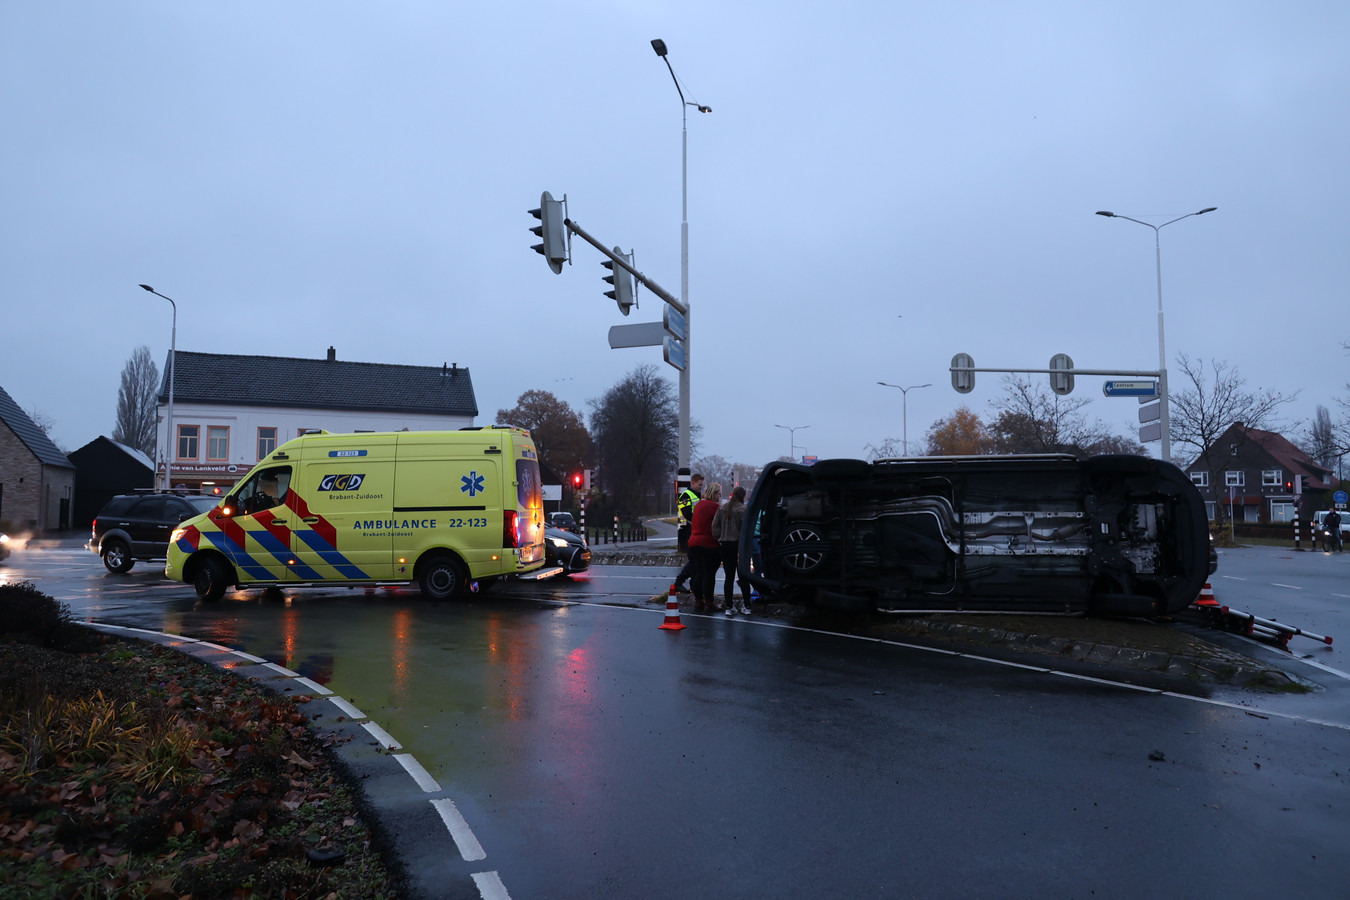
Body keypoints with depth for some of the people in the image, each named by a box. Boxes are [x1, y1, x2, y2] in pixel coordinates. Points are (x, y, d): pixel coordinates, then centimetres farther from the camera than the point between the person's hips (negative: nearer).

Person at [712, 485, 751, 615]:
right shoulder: (743, 509, -10)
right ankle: (746, 606, 7)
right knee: (743, 576, 5)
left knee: (729, 577, 8)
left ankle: (729, 606, 8)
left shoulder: (722, 508, 6)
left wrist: (719, 540, 9)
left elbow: (715, 526, 5)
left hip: (725, 545, 4)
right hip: (738, 545, -4)